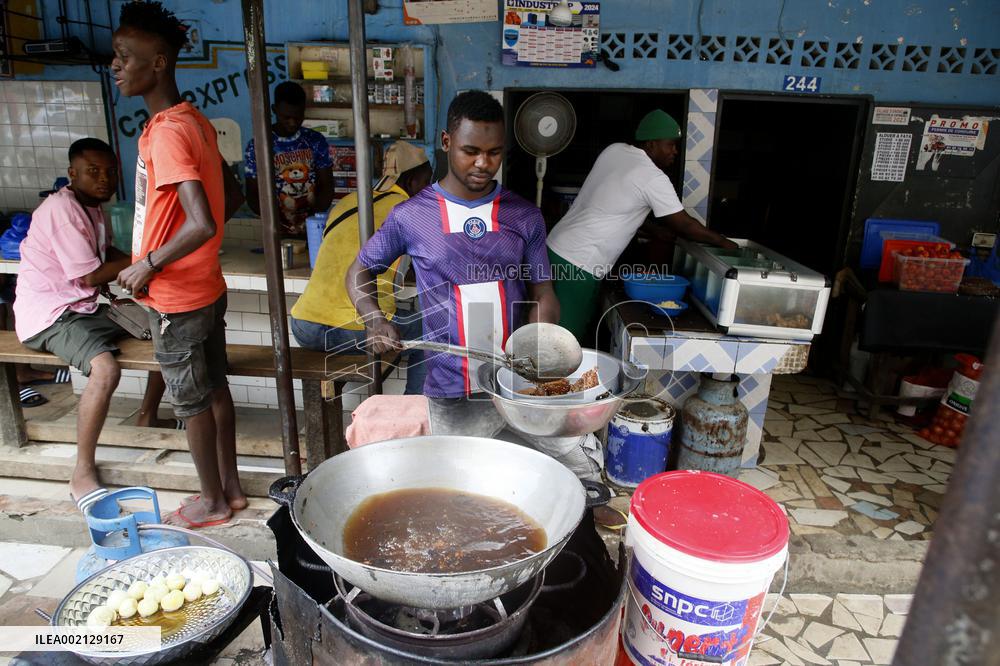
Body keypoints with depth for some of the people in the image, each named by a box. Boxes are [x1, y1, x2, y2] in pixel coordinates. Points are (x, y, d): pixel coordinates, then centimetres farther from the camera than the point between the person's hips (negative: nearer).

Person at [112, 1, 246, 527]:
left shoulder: (166, 133, -22)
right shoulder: (195, 122, 6)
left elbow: (202, 225, -31)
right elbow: (231, 197, 16)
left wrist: (148, 265, -17)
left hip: (176, 299, -9)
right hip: (207, 287, 9)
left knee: (192, 403, 8)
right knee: (215, 391, 18)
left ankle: (211, 501, 27)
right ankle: (230, 488, 34)